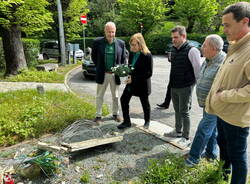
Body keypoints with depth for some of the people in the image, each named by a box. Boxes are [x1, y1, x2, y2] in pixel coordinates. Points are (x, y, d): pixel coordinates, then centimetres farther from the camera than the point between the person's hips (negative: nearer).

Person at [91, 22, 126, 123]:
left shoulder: (121, 43, -2)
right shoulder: (97, 42, -6)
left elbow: (123, 58, 9)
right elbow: (93, 56, 8)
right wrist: (99, 67, 5)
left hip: (115, 74, 1)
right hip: (102, 74, -1)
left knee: (115, 96, 12)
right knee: (99, 96, 8)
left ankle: (116, 114, 30)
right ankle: (98, 115, 22)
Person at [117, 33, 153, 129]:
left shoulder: (147, 55, -19)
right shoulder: (131, 54, 2)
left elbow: (149, 73, -19)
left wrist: (134, 78, -23)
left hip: (142, 84, -6)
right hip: (131, 82, 6)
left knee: (145, 103, 11)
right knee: (124, 99, 1)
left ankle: (147, 121, 35)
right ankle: (126, 121, 17)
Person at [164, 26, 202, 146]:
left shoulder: (191, 51, -16)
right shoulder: (173, 50, 7)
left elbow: (198, 70, -13)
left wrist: (197, 85, -6)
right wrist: (172, 83, 16)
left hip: (185, 87, -7)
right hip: (174, 86, 7)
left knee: (184, 112, 1)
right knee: (177, 110, 20)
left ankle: (186, 138, 16)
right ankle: (178, 131, 38)